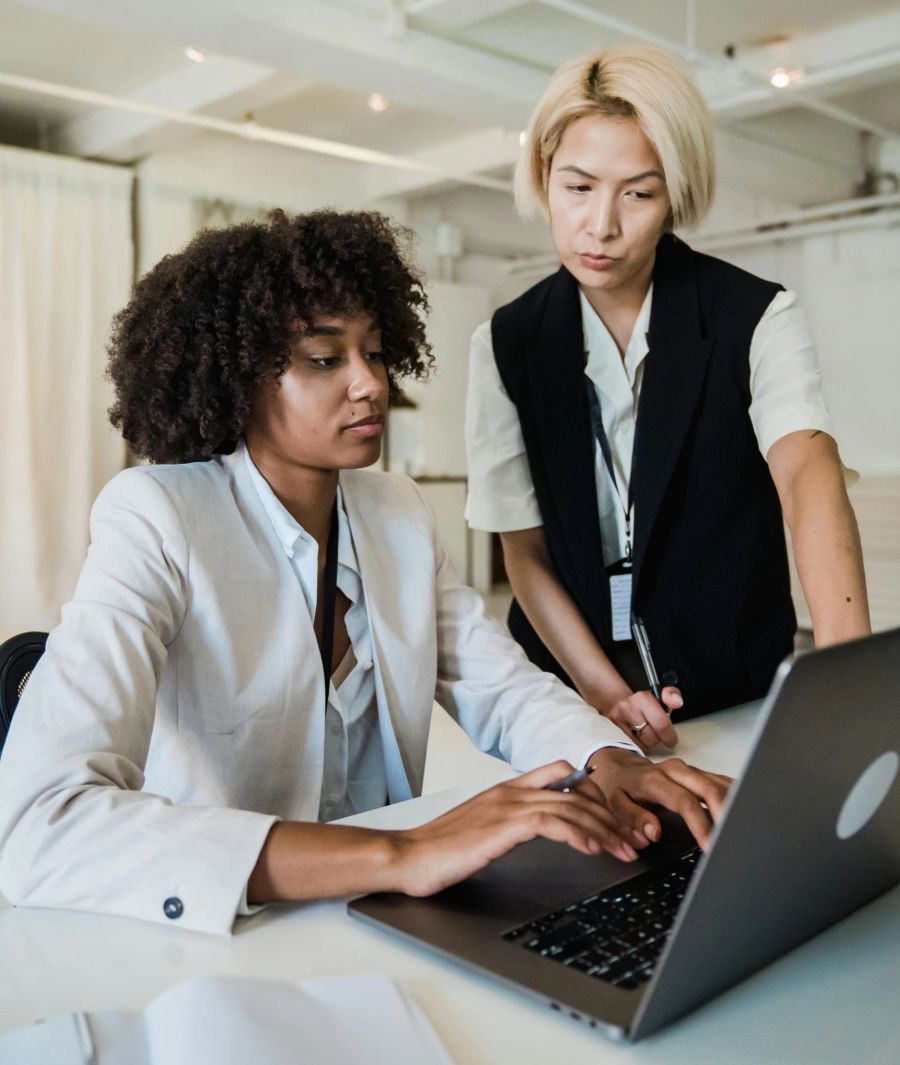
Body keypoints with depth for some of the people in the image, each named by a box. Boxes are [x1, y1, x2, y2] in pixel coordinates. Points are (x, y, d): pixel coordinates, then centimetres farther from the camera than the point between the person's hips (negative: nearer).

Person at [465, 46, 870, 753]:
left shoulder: (757, 318, -11)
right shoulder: (507, 344, -5)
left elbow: (806, 468, -28)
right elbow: (524, 551, -5)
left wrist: (846, 659, -46)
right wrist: (605, 694, -17)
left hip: (737, 690, -1)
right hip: (567, 683, 1)